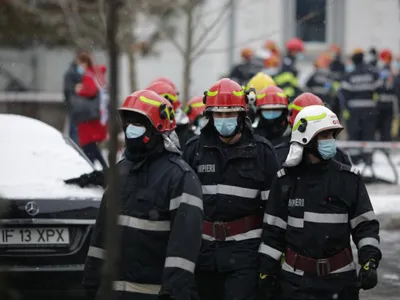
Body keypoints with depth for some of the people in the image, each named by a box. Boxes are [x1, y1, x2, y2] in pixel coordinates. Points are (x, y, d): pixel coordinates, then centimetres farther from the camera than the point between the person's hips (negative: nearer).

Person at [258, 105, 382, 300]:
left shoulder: (349, 179, 1)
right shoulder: (285, 180, 2)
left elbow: (365, 226, 2)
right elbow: (273, 230, 6)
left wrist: (370, 262, -11)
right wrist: (266, 271, 4)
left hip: (340, 279, 1)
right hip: (296, 281, -1)